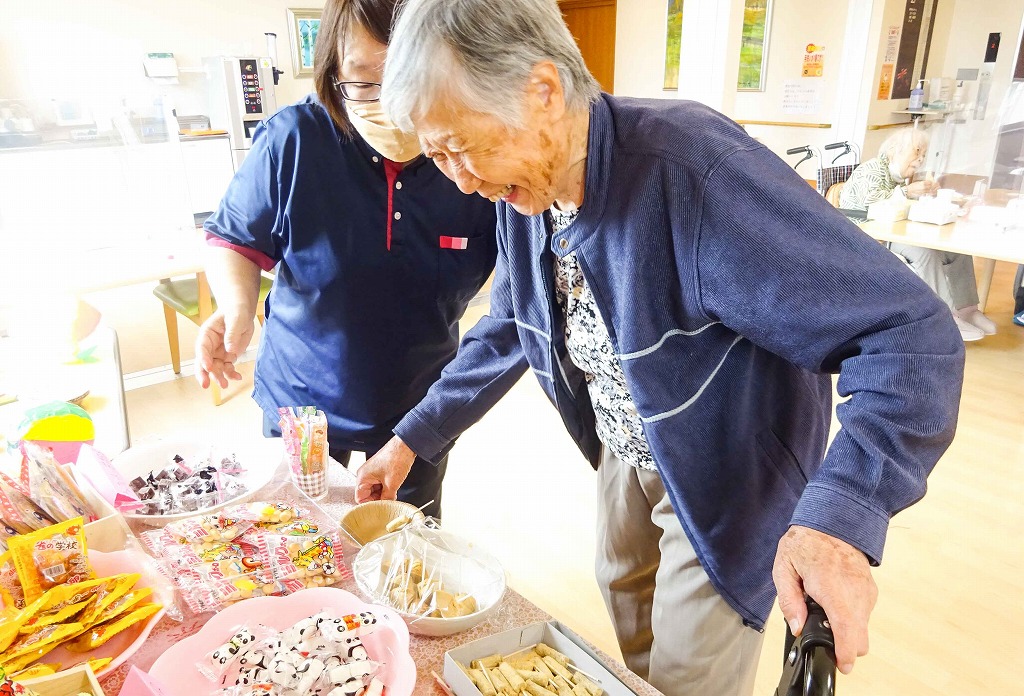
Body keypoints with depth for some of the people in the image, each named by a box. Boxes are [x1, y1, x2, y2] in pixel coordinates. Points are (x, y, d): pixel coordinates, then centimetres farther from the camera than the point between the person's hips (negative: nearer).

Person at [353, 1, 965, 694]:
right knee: (625, 592, 28)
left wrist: (840, 515, -47)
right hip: (625, 456, 7)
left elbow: (911, 333, -34)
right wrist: (413, 439, 3)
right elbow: (506, 334, 5)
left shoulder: (698, 171, -36)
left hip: (728, 478, -6)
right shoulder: (522, 191, -11)